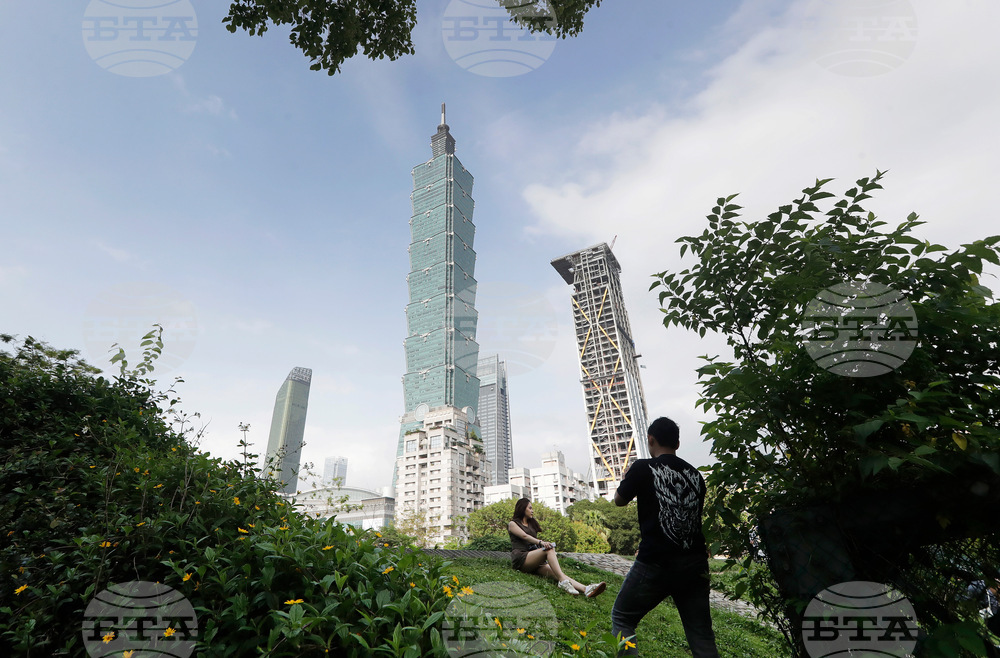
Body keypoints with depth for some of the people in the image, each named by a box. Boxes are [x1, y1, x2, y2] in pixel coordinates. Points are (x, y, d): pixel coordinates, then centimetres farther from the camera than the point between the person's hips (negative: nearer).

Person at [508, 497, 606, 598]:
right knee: (549, 549, -27)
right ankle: (563, 581, -40)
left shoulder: (531, 524, 29)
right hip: (520, 558, -5)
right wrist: (541, 542, -24)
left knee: (555, 573, -22)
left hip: (535, 562, 5)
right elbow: (524, 536, -10)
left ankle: (585, 589, -42)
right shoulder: (512, 524, 8)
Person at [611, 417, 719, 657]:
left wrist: (626, 477, 24)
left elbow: (619, 500, 6)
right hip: (695, 565, 5)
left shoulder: (643, 468, -8)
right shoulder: (695, 474, 7)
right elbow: (695, 514, 15)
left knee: (622, 619, 13)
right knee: (702, 635, 15)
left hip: (655, 564, -5)